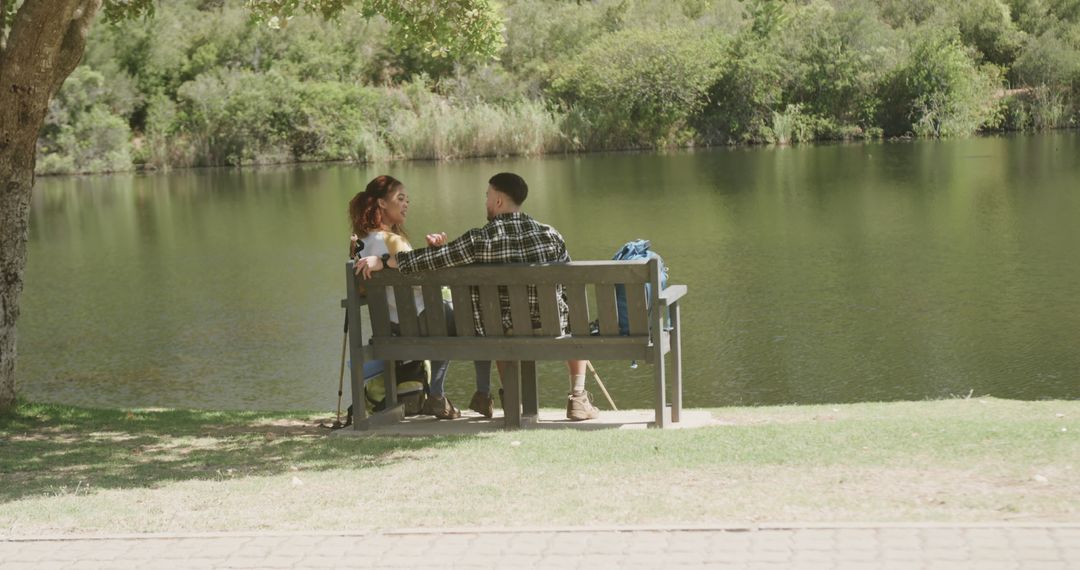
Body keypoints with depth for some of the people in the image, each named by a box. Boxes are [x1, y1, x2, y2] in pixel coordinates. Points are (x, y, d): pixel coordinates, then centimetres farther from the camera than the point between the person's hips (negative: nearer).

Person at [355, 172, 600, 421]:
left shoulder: (480, 239, -11)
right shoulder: (549, 234, -3)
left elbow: (430, 259, -8)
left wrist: (382, 261, 3)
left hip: (506, 336, 0)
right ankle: (578, 396, 22)